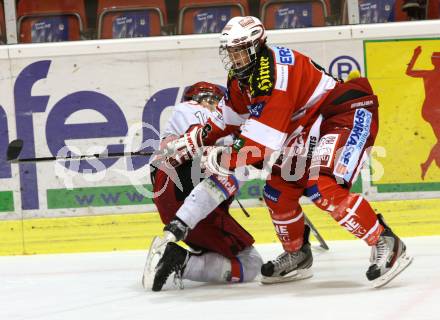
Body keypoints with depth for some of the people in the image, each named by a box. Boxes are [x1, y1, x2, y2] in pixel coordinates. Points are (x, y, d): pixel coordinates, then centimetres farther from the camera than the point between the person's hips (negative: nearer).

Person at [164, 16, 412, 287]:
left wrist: (223, 160, -22)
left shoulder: (274, 71, -28)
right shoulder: (240, 77, 3)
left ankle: (386, 244, -20)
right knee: (279, 189, 5)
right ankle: (297, 256, 25)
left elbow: (263, 141, -30)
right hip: (312, 124, 10)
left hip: (349, 113, -10)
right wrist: (193, 141, 11)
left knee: (324, 189, -27)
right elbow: (228, 118, 20)